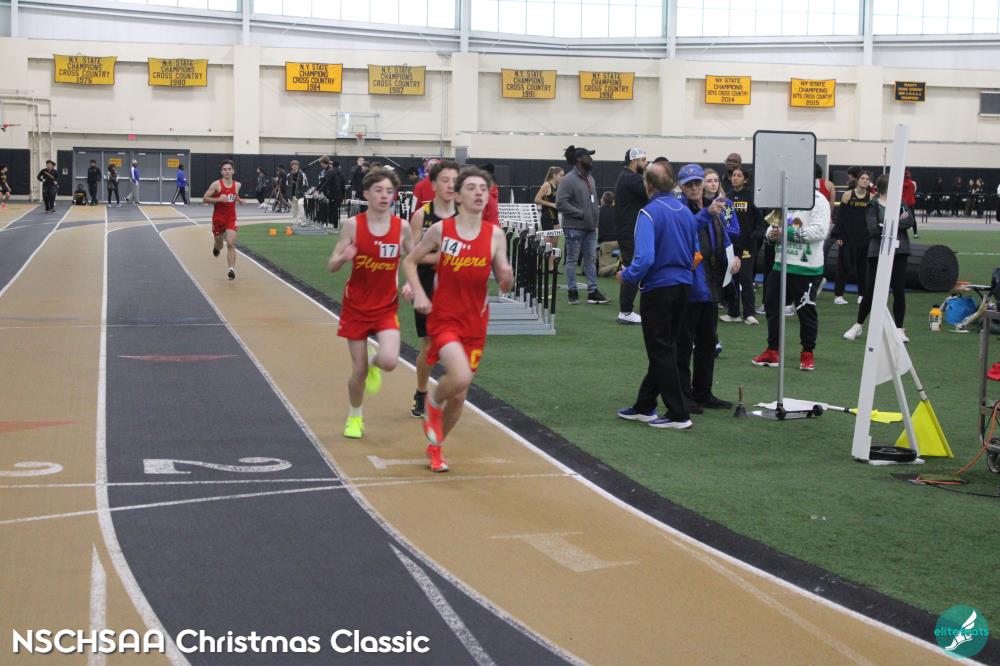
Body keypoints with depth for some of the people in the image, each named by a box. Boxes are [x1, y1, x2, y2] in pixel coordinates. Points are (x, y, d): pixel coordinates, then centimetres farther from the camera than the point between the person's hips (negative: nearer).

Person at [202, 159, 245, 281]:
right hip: (218, 218, -1)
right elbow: (205, 198, -10)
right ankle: (216, 247, 54)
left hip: (231, 219, 1)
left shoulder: (237, 185, 2)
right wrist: (219, 199, -23)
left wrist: (239, 200, 4)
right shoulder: (216, 184, -11)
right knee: (219, 245, 15)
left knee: (231, 244, -17)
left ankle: (232, 269, -21)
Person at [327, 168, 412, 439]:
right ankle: (354, 417, 31)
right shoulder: (353, 225, -10)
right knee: (359, 371, 3)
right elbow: (331, 266, -6)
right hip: (356, 306, -1)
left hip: (386, 307, 1)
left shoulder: (402, 227, -7)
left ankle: (374, 360, 17)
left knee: (389, 361, -21)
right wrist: (344, 257, -29)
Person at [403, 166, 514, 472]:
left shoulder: (495, 235, -2)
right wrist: (419, 294, -8)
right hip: (443, 318, -3)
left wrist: (507, 277, -22)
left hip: (475, 322, 3)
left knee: (459, 395, 9)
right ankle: (432, 404, 7)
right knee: (461, 376, -27)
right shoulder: (441, 230, -7)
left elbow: (504, 285, 2)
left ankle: (435, 446, 34)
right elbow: (410, 261, 5)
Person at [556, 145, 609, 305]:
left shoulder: (590, 178, 13)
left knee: (591, 259, 9)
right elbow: (560, 203, -20)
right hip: (574, 228, -8)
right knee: (572, 260, 2)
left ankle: (592, 291, 13)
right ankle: (573, 292, 8)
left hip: (590, 227, 8)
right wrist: (581, 213, -19)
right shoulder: (569, 179, -14)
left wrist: (594, 219, 12)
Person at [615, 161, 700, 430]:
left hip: (658, 287, -7)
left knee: (661, 352, 2)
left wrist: (627, 276, -9)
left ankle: (678, 414, 3)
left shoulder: (649, 213, -16)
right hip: (683, 286, 7)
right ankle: (644, 406, 25)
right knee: (664, 349, 15)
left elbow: (645, 257, -25)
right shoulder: (686, 211, 5)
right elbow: (696, 253, 11)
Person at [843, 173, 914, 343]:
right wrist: (898, 223, -10)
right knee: (870, 291, 1)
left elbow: (910, 221, -6)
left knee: (899, 291, 2)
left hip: (898, 253, 3)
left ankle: (899, 329, 11)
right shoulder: (873, 206, -1)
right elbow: (873, 230, -14)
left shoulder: (900, 203, 10)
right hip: (878, 252, -3)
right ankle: (859, 325, 19)